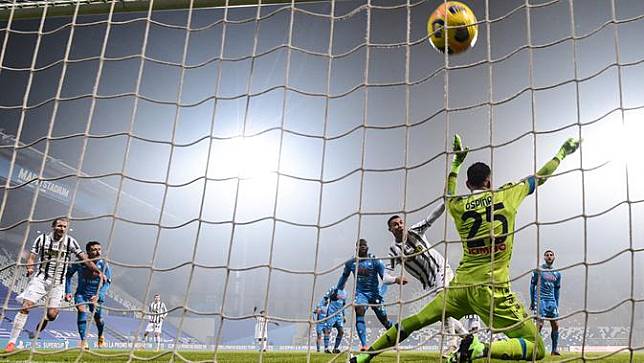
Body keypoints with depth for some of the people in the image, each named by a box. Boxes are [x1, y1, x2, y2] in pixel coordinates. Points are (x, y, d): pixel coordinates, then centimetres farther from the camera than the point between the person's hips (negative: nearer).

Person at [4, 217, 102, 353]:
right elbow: (32, 256, 2)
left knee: (52, 315, -9)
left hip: (58, 283, 1)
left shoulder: (70, 242, 0)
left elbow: (83, 258, -4)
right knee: (25, 308, -13)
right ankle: (12, 342, -8)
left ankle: (45, 319, 28)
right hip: (40, 278, 0)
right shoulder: (42, 238, 1)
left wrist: (97, 271, -15)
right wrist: (30, 268, -19)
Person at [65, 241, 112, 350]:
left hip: (96, 294, 0)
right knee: (82, 311, -24)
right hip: (81, 293, 0)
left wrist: (98, 295, -26)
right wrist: (68, 291, -2)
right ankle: (83, 341, -23)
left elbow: (107, 283, -11)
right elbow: (69, 274, 4)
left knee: (98, 317, 1)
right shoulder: (80, 262, -12)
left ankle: (101, 336, 35)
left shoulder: (103, 264, -13)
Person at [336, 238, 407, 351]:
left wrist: (396, 279, -34)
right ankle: (364, 345, -31)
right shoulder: (351, 263, 1)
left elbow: (384, 277, -15)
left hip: (374, 293, -1)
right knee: (359, 313, -25)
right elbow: (344, 277, 18)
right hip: (360, 293, 1)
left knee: (383, 318, 4)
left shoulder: (375, 261, -8)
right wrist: (337, 291, 26)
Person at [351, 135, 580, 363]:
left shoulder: (458, 206, 7)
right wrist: (563, 152, 28)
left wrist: (456, 161, 42)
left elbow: (449, 194, 32)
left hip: (461, 284, 4)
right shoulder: (507, 196, -1)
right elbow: (540, 177, 12)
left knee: (415, 321, 20)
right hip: (492, 289, -4)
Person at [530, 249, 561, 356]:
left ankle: (554, 350, 10)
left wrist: (557, 305, 17)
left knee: (555, 325, 1)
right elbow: (532, 285, 4)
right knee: (540, 324, -13)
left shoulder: (557, 273, 14)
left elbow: (556, 290, 20)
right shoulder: (538, 270, 1)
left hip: (552, 301, 5)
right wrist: (532, 302, 2)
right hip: (540, 300, -5)